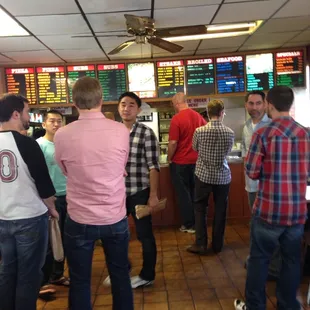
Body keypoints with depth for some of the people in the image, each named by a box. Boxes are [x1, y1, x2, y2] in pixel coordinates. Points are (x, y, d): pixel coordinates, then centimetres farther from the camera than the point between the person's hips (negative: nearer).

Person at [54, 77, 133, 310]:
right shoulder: (121, 131, -10)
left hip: (80, 220, -1)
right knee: (120, 275, 21)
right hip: (116, 218, 2)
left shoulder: (62, 135, -13)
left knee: (80, 281, 17)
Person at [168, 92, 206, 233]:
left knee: (183, 194, 7)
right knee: (195, 192, 16)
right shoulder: (198, 116, 1)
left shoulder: (176, 118, -15)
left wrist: (169, 158, -2)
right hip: (196, 160, 5)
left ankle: (189, 224, 15)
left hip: (181, 162, -5)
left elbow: (173, 142, -18)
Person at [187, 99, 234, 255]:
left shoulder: (199, 131, -11)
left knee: (200, 208, 12)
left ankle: (201, 244, 12)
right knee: (220, 210, 12)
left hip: (203, 174, -1)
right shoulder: (230, 133, -8)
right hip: (223, 176, 1)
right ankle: (217, 245, 22)